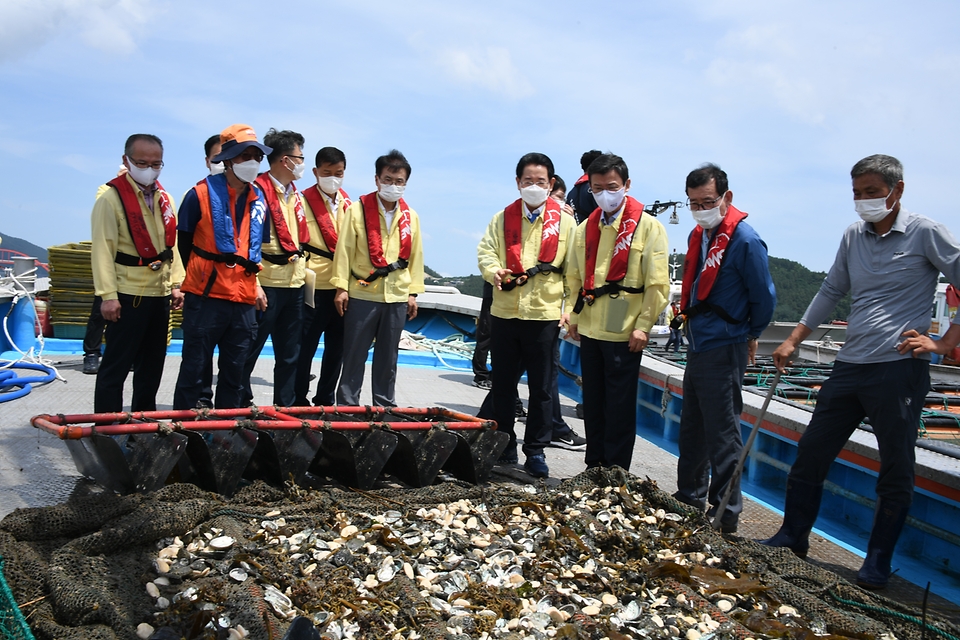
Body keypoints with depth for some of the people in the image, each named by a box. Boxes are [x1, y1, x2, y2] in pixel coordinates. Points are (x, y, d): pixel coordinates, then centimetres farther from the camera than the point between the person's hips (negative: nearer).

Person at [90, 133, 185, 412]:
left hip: (159, 294, 7)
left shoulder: (165, 199, 11)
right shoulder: (112, 198, -9)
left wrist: (175, 284, 10)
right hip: (128, 295, -7)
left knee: (152, 365, 15)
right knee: (116, 366, -2)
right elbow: (102, 248, -13)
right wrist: (108, 295, -18)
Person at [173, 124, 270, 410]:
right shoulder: (201, 193, -5)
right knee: (193, 372, 2)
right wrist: (200, 278, 8)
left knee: (234, 375, 11)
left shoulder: (259, 199, 10)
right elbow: (184, 243, 4)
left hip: (244, 300, 5)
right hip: (205, 298, -5)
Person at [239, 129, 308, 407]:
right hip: (267, 284, -8)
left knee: (290, 354, 12)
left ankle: (285, 407, 21)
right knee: (250, 350, 0)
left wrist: (302, 271, 15)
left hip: (294, 283, 8)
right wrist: (253, 284, -19)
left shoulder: (295, 195, 14)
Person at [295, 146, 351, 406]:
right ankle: (298, 401, 14)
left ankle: (326, 400, 23)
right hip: (314, 287, -4)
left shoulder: (349, 204, 11)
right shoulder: (304, 201, -3)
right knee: (305, 348, 1)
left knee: (337, 348, 10)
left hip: (342, 288, 5)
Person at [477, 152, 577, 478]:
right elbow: (486, 251, 3)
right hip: (504, 313, 2)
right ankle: (504, 448, 22)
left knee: (541, 387, 5)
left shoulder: (564, 222, 4)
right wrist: (493, 271, -18)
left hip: (544, 314, -2)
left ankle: (535, 451, 17)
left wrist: (570, 307, -4)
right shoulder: (502, 219, 9)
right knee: (503, 384, 9)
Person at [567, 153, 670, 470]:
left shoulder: (648, 226, -6)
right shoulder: (586, 228, 10)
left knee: (620, 407, 3)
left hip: (624, 333, -5)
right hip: (590, 330, 5)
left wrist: (643, 325, -13)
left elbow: (658, 283, -9)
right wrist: (574, 317, 10)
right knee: (592, 403, 13)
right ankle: (593, 467, 25)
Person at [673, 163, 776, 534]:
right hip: (697, 346, 9)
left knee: (722, 434, -1)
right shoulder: (698, 236, 10)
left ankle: (726, 514, 10)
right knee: (692, 429, 18)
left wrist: (750, 337, 2)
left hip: (724, 350, -9)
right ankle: (689, 498, 31)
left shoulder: (744, 240, -15)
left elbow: (764, 297, -9)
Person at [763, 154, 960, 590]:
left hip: (899, 370, -6)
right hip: (849, 367, 6)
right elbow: (831, 291, 20)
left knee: (896, 470, 4)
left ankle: (877, 563, 17)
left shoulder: (925, 234, -4)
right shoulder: (853, 236, 12)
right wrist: (793, 341, 15)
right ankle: (792, 539, 23)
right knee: (810, 453, 8)